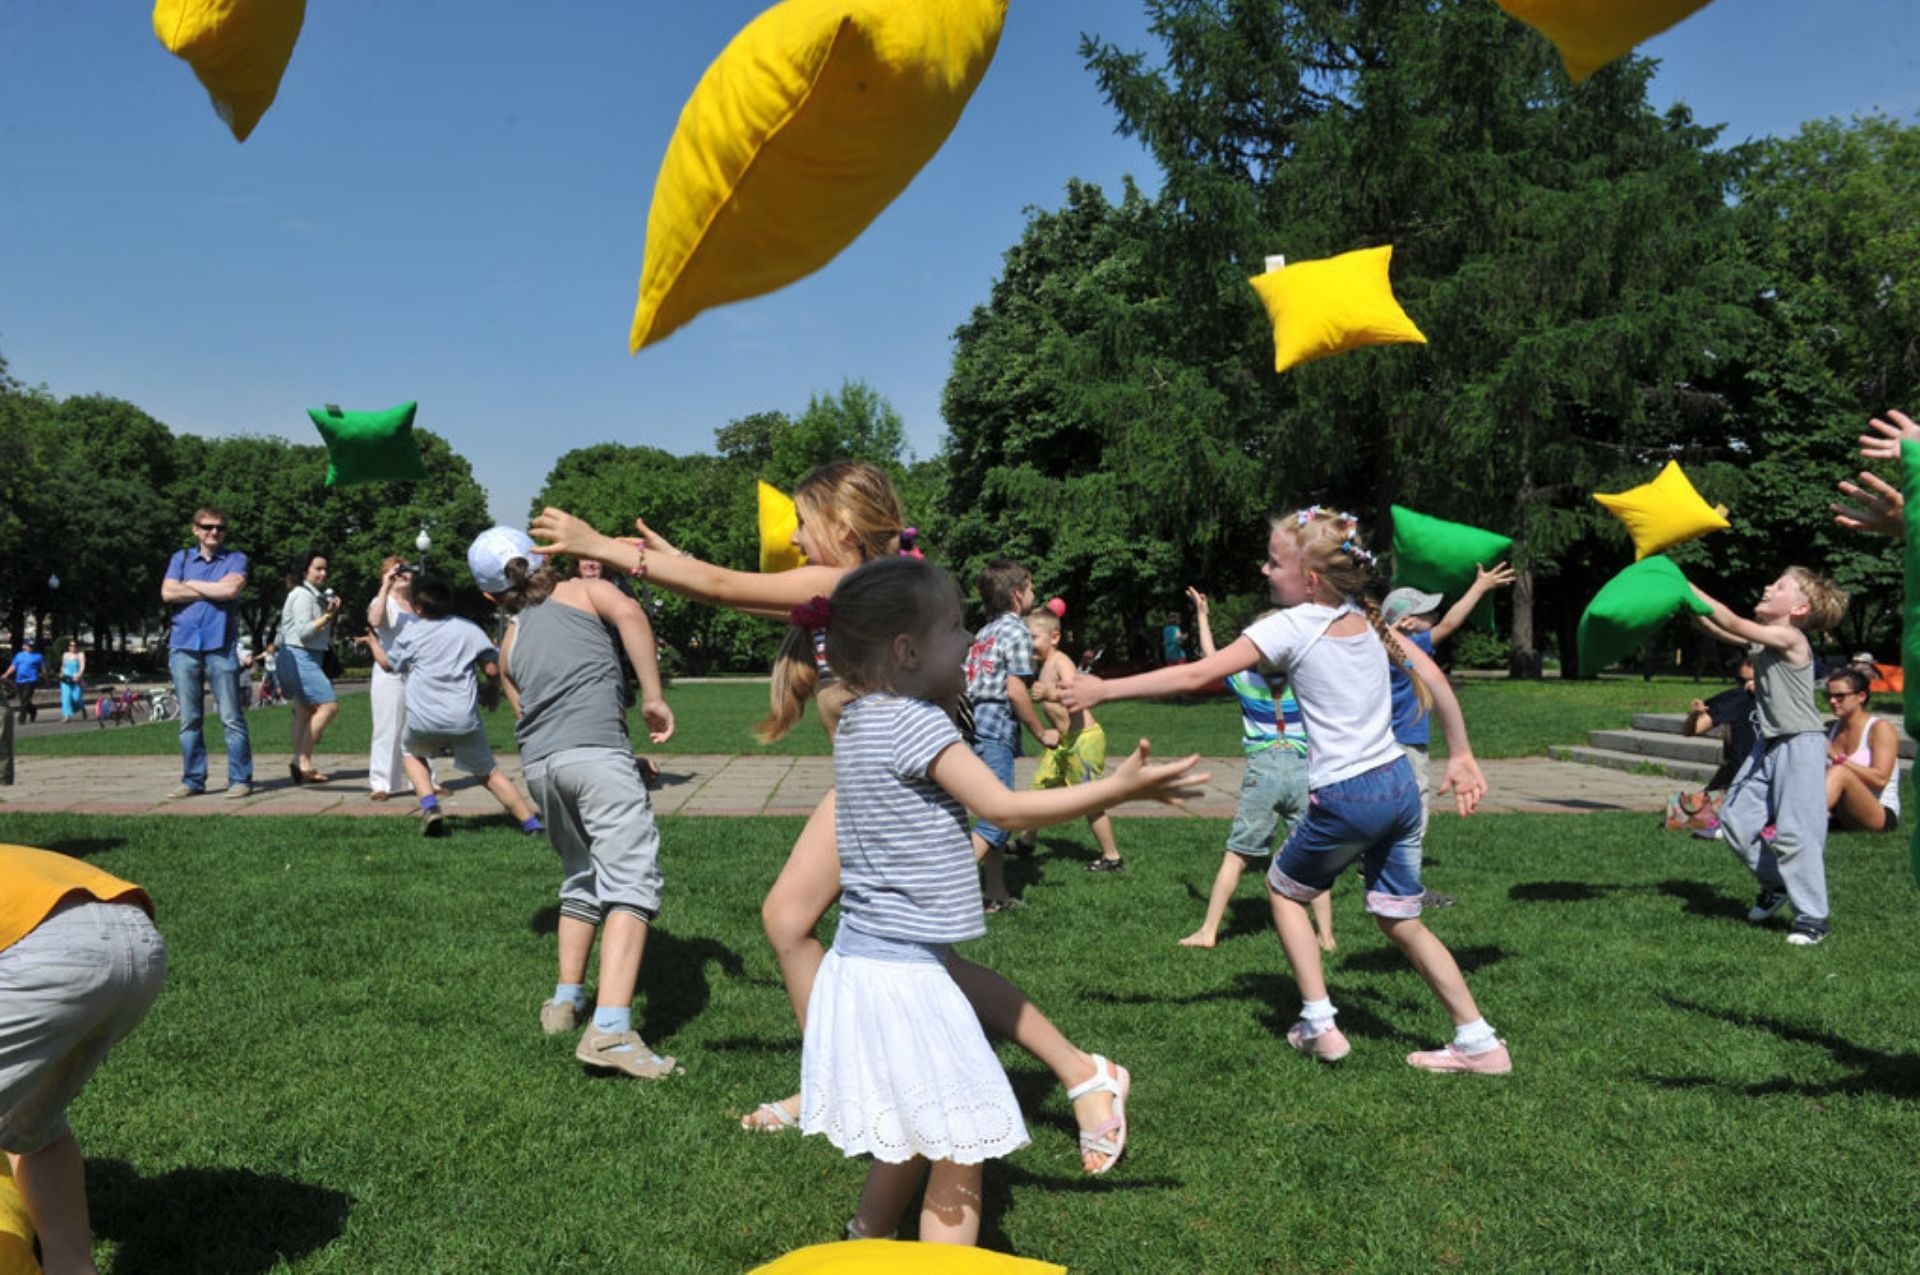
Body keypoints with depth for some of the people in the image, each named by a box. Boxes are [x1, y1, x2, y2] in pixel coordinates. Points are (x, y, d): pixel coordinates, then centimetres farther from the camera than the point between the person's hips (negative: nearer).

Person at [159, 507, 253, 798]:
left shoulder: (235, 559, 8)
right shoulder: (181, 558, 15)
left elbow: (231, 589, -11)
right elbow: (168, 593, 0)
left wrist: (192, 584, 1)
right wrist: (213, 590, -3)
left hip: (220, 646, -3)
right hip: (183, 646, 3)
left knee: (232, 718, -5)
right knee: (189, 720, 6)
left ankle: (240, 779, -1)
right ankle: (193, 780, 12)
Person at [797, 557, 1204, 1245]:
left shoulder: (859, 719, 8)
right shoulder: (916, 722, -18)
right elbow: (1003, 807, -18)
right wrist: (1117, 788, -14)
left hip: (867, 960, 10)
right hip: (902, 974, -10)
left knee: (912, 1139, 26)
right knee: (960, 1157, -1)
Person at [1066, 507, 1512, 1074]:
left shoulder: (1290, 627, -11)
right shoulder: (1366, 615, 8)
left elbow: (1195, 676, -14)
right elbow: (1433, 677, 9)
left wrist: (1103, 689, -9)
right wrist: (1461, 755, 15)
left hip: (1345, 799, -6)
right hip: (1400, 784, 6)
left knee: (1283, 889, 19)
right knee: (1401, 920, 17)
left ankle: (1319, 1026, 17)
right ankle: (1479, 1042, 19)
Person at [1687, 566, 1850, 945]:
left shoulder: (1791, 639, -16)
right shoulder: (1762, 639, 7)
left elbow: (1732, 623, -23)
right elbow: (1712, 627, 4)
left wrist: (1686, 587, -21)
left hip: (1801, 744, -8)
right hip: (1769, 744, 8)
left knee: (1794, 832, -8)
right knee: (1736, 821, 7)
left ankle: (1813, 916, 4)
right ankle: (1776, 885, 29)